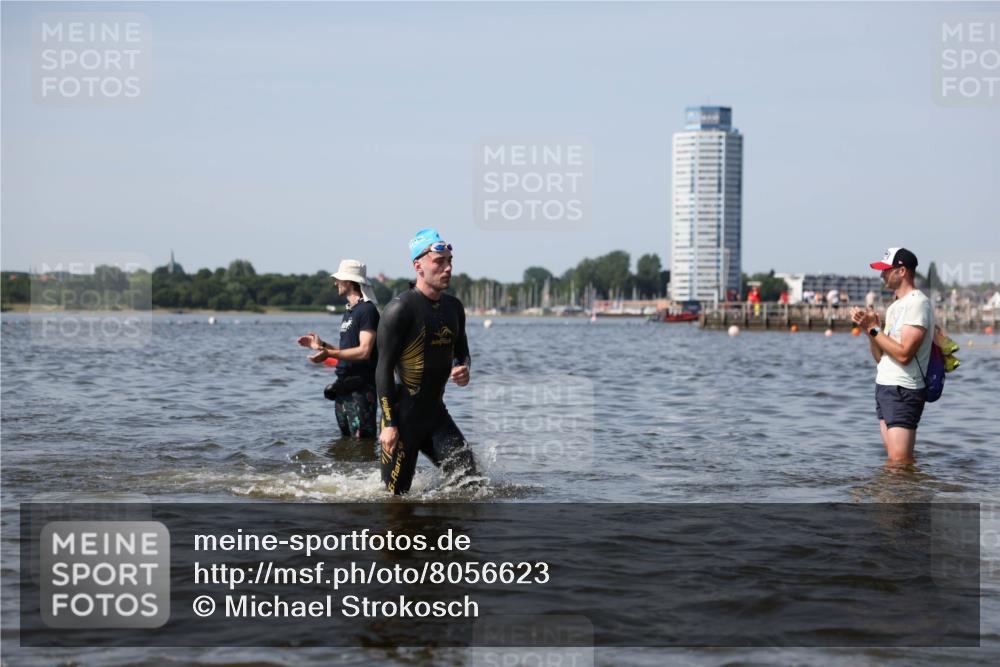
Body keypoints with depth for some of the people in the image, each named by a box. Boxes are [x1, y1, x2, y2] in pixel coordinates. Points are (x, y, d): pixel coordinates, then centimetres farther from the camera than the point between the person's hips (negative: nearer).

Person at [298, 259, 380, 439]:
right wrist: (322, 345, 13)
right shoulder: (349, 311, 17)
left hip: (361, 388, -10)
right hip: (344, 387, 10)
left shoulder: (367, 310, -12)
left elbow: (364, 351, -22)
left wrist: (330, 354, -26)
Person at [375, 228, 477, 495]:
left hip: (436, 413, 7)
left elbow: (463, 353, 23)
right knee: (395, 496, -2)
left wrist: (463, 369, -3)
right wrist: (389, 424, -18)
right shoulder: (400, 309, -13)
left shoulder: (453, 307, 9)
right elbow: (384, 369, -14)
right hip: (403, 416, -6)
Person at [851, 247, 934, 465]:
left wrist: (874, 328, -13)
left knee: (900, 460, -14)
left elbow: (904, 354, -21)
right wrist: (869, 327, 2)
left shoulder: (917, 303, -12)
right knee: (892, 458, 8)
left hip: (903, 391, -10)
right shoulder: (895, 306, 19)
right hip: (885, 387, 10)